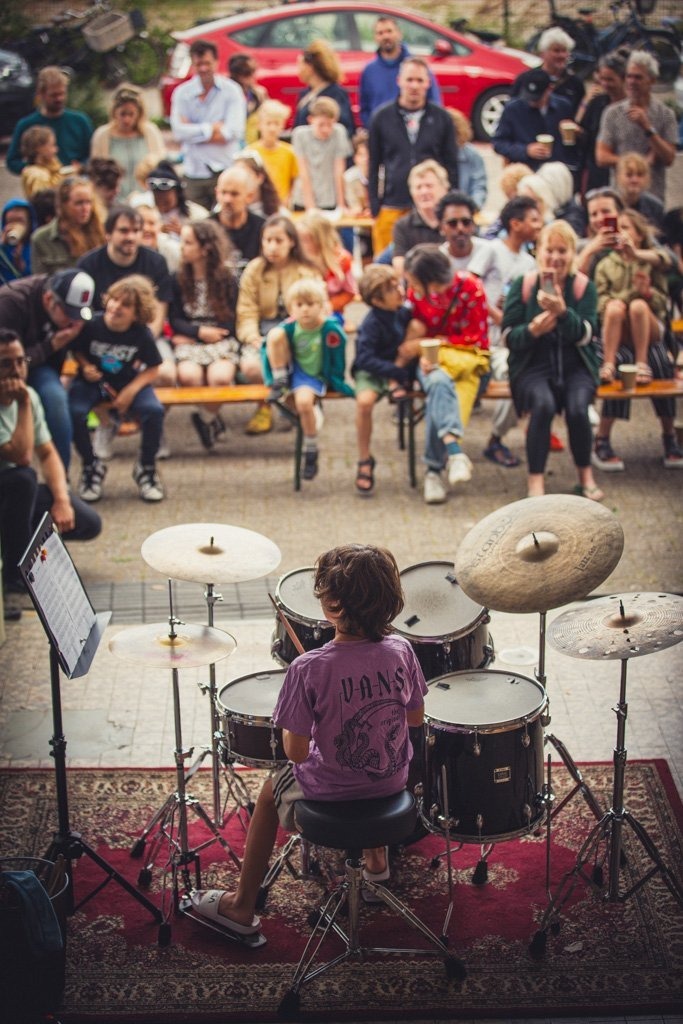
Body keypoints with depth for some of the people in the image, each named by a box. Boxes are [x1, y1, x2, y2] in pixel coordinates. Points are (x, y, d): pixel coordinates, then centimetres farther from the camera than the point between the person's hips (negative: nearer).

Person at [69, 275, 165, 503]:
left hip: (130, 383, 0)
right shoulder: (92, 324, -18)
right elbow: (77, 350, 1)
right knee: (75, 412, -30)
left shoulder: (142, 334, -16)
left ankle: (146, 468, -1)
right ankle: (91, 466, -1)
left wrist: (131, 391, -20)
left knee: (154, 410, -28)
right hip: (93, 382, 0)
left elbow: (151, 370, -6)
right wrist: (85, 366, -19)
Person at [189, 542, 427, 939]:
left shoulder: (309, 669, -28)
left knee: (272, 791, 28)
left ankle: (243, 907, 37)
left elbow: (296, 752, -21)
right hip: (392, 783, 4)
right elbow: (416, 718, 0)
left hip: (331, 793, -3)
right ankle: (376, 857, 50)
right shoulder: (400, 651, -15)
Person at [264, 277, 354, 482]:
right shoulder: (290, 327, -11)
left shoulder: (331, 331, -20)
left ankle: (311, 452, -14)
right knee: (275, 334, -21)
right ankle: (279, 384, -7)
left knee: (304, 400, -36)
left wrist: (337, 385, -14)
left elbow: (337, 365, -11)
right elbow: (270, 346, 5)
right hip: (293, 370, 3)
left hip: (314, 377, -3)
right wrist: (274, 379, 3)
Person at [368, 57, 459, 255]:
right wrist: (374, 206, 2)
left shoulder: (441, 118, 6)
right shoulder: (382, 117, 5)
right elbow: (374, 165, 8)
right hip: (392, 207, 0)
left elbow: (451, 164, 9)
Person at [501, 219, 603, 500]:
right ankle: (535, 479, -22)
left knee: (577, 407, -28)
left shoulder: (584, 286, 3)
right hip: (533, 367, -1)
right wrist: (532, 330, -22)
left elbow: (585, 336, -8)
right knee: (543, 404, -32)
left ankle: (586, 476, -4)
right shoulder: (523, 285, 2)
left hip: (575, 368, 1)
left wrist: (562, 312, -26)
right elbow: (508, 336, -1)